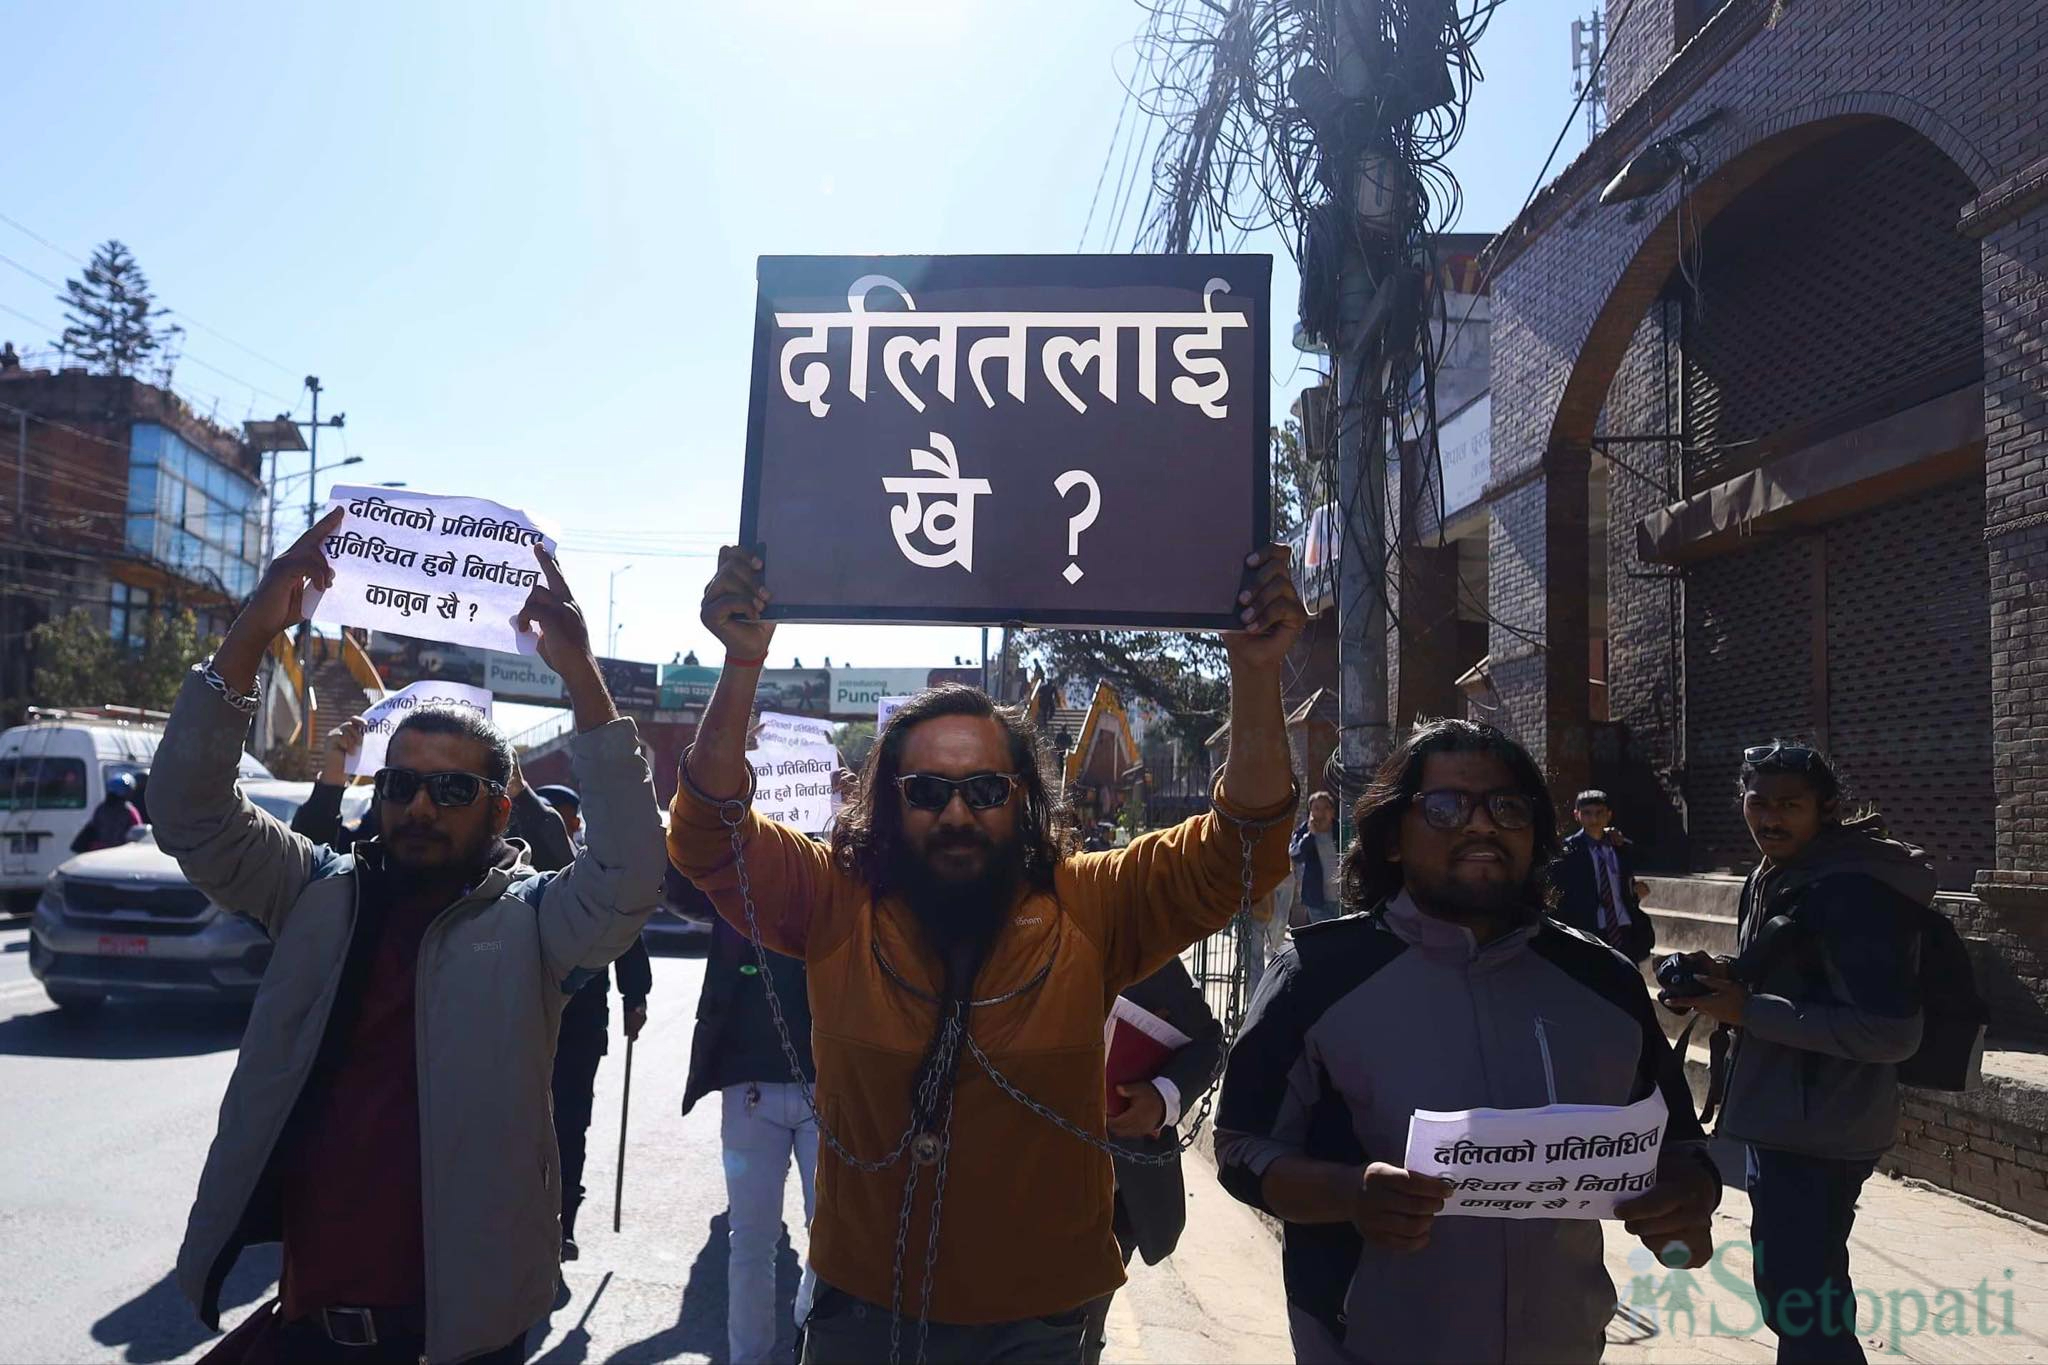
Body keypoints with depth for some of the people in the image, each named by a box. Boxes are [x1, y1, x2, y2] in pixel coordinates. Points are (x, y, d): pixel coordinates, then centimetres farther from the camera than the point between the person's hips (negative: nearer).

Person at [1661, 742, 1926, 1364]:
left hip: (1817, 1133, -10)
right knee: (1801, 1288, 24)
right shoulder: (1774, 876, 9)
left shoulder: (1854, 889, -21)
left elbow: (1891, 1031, -27)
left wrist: (1747, 1009, -24)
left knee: (1798, 1303, -6)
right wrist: (1727, 978, 0)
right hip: (1780, 1117, 10)